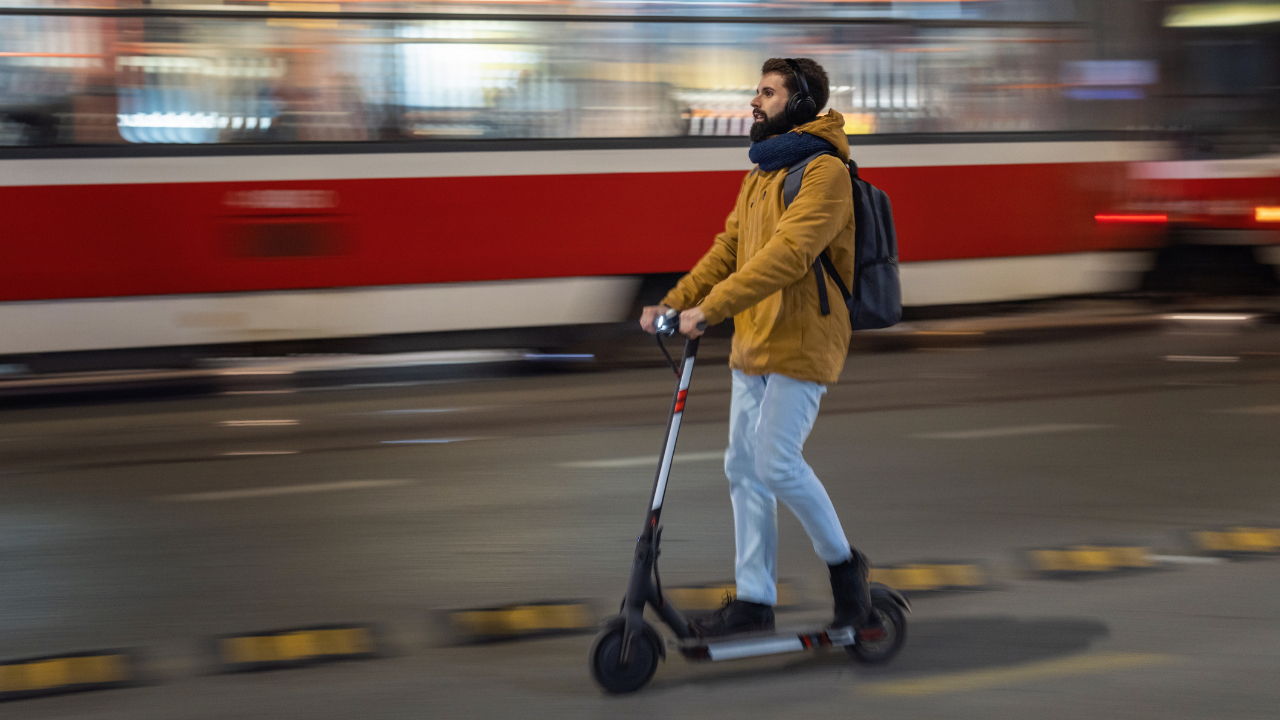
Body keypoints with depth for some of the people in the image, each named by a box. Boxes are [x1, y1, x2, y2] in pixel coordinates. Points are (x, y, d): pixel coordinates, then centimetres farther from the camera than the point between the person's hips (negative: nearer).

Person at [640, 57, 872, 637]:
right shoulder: (760, 175, 17)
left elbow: (786, 255, -25)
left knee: (777, 464, -13)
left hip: (801, 344, -9)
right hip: (753, 344, 9)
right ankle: (754, 599, 12)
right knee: (744, 466, 6)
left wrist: (711, 308, -30)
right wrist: (673, 302, 4)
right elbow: (729, 248, 17)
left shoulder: (825, 173, -14)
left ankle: (842, 563, 9)